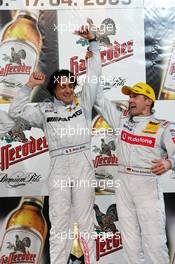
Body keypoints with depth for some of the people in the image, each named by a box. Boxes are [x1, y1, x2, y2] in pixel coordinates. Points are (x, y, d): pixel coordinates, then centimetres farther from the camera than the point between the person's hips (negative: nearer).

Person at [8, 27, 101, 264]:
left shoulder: (83, 103, 12)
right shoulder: (46, 110, 11)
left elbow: (93, 75, 10)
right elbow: (16, 111, 7)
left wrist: (92, 43, 9)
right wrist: (30, 86, 5)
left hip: (83, 166, 0)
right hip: (59, 168, 0)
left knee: (86, 222, 6)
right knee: (59, 224, 4)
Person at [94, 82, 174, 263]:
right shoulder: (123, 119, 11)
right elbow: (100, 102, 14)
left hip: (148, 184, -4)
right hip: (123, 183, 5)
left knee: (154, 237, -4)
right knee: (129, 236, 12)